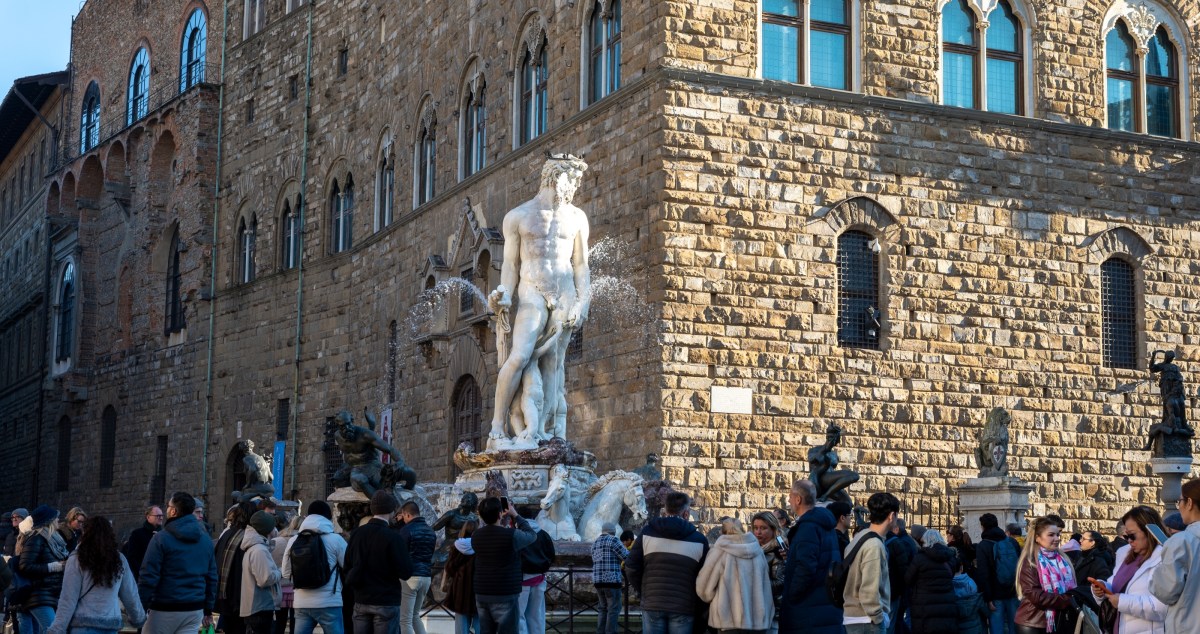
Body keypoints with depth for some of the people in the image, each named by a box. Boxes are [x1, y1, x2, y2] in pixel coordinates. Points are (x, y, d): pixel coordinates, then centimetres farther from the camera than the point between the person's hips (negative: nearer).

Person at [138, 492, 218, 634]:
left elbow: (148, 576, -12)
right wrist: (208, 610, 16)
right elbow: (211, 577, 12)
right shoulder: (205, 539, 10)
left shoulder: (161, 538, -8)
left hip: (164, 610, -5)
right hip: (195, 610, 5)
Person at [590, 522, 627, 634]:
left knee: (602, 609, 13)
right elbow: (627, 556, -10)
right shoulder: (613, 540, -8)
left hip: (598, 580, 8)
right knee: (613, 609, -4)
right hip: (611, 580, -7)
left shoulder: (595, 543, 17)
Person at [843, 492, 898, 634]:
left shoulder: (859, 538, 11)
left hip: (852, 618, 9)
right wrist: (879, 618, -11)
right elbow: (869, 590, -23)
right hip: (868, 622, -9)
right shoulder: (874, 545, -17)